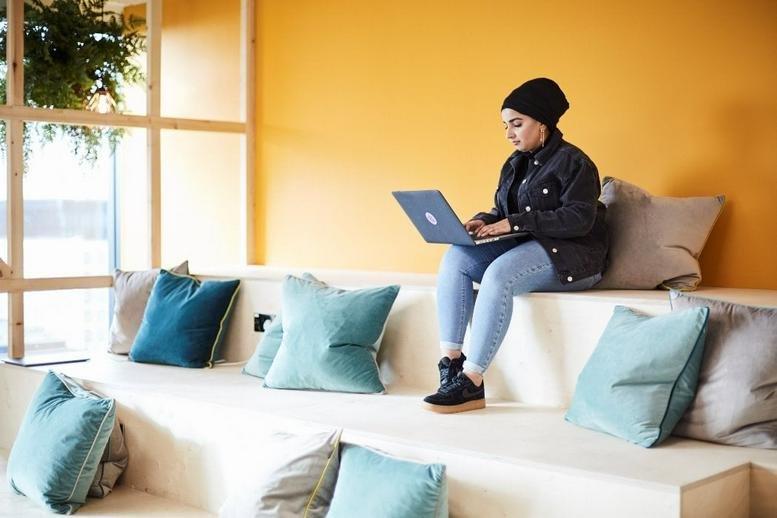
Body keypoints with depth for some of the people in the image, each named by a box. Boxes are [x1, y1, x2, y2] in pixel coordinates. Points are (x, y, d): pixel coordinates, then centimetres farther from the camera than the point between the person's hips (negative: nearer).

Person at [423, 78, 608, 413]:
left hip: (571, 257, -8)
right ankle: (450, 361, -23)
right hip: (525, 248, 8)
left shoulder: (572, 162, -7)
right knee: (455, 257, -15)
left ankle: (471, 383, -33)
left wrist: (515, 223, -21)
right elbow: (502, 211, 20)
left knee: (498, 274, -34)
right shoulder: (515, 165, 17)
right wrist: (483, 222, -5)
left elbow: (579, 218, -19)